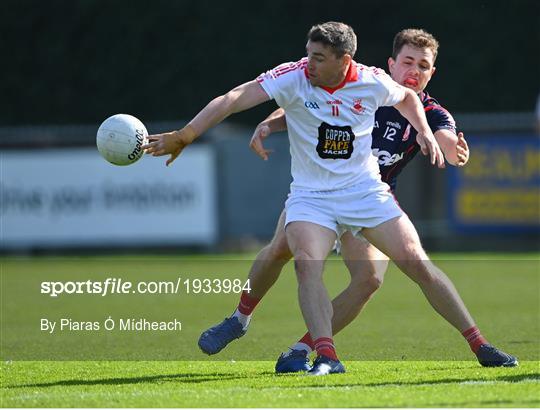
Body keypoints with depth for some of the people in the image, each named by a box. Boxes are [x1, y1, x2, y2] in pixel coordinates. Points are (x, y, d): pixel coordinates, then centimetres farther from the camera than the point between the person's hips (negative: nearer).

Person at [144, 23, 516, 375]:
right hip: (310, 197, -1)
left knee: (417, 263, -7)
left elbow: (407, 97, 18)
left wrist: (424, 132, 2)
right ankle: (327, 357, -28)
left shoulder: (372, 83, -7)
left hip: (367, 193, 1)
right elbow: (233, 100, -23)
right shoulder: (293, 78, -14)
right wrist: (184, 136, -32)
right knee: (307, 264, -27)